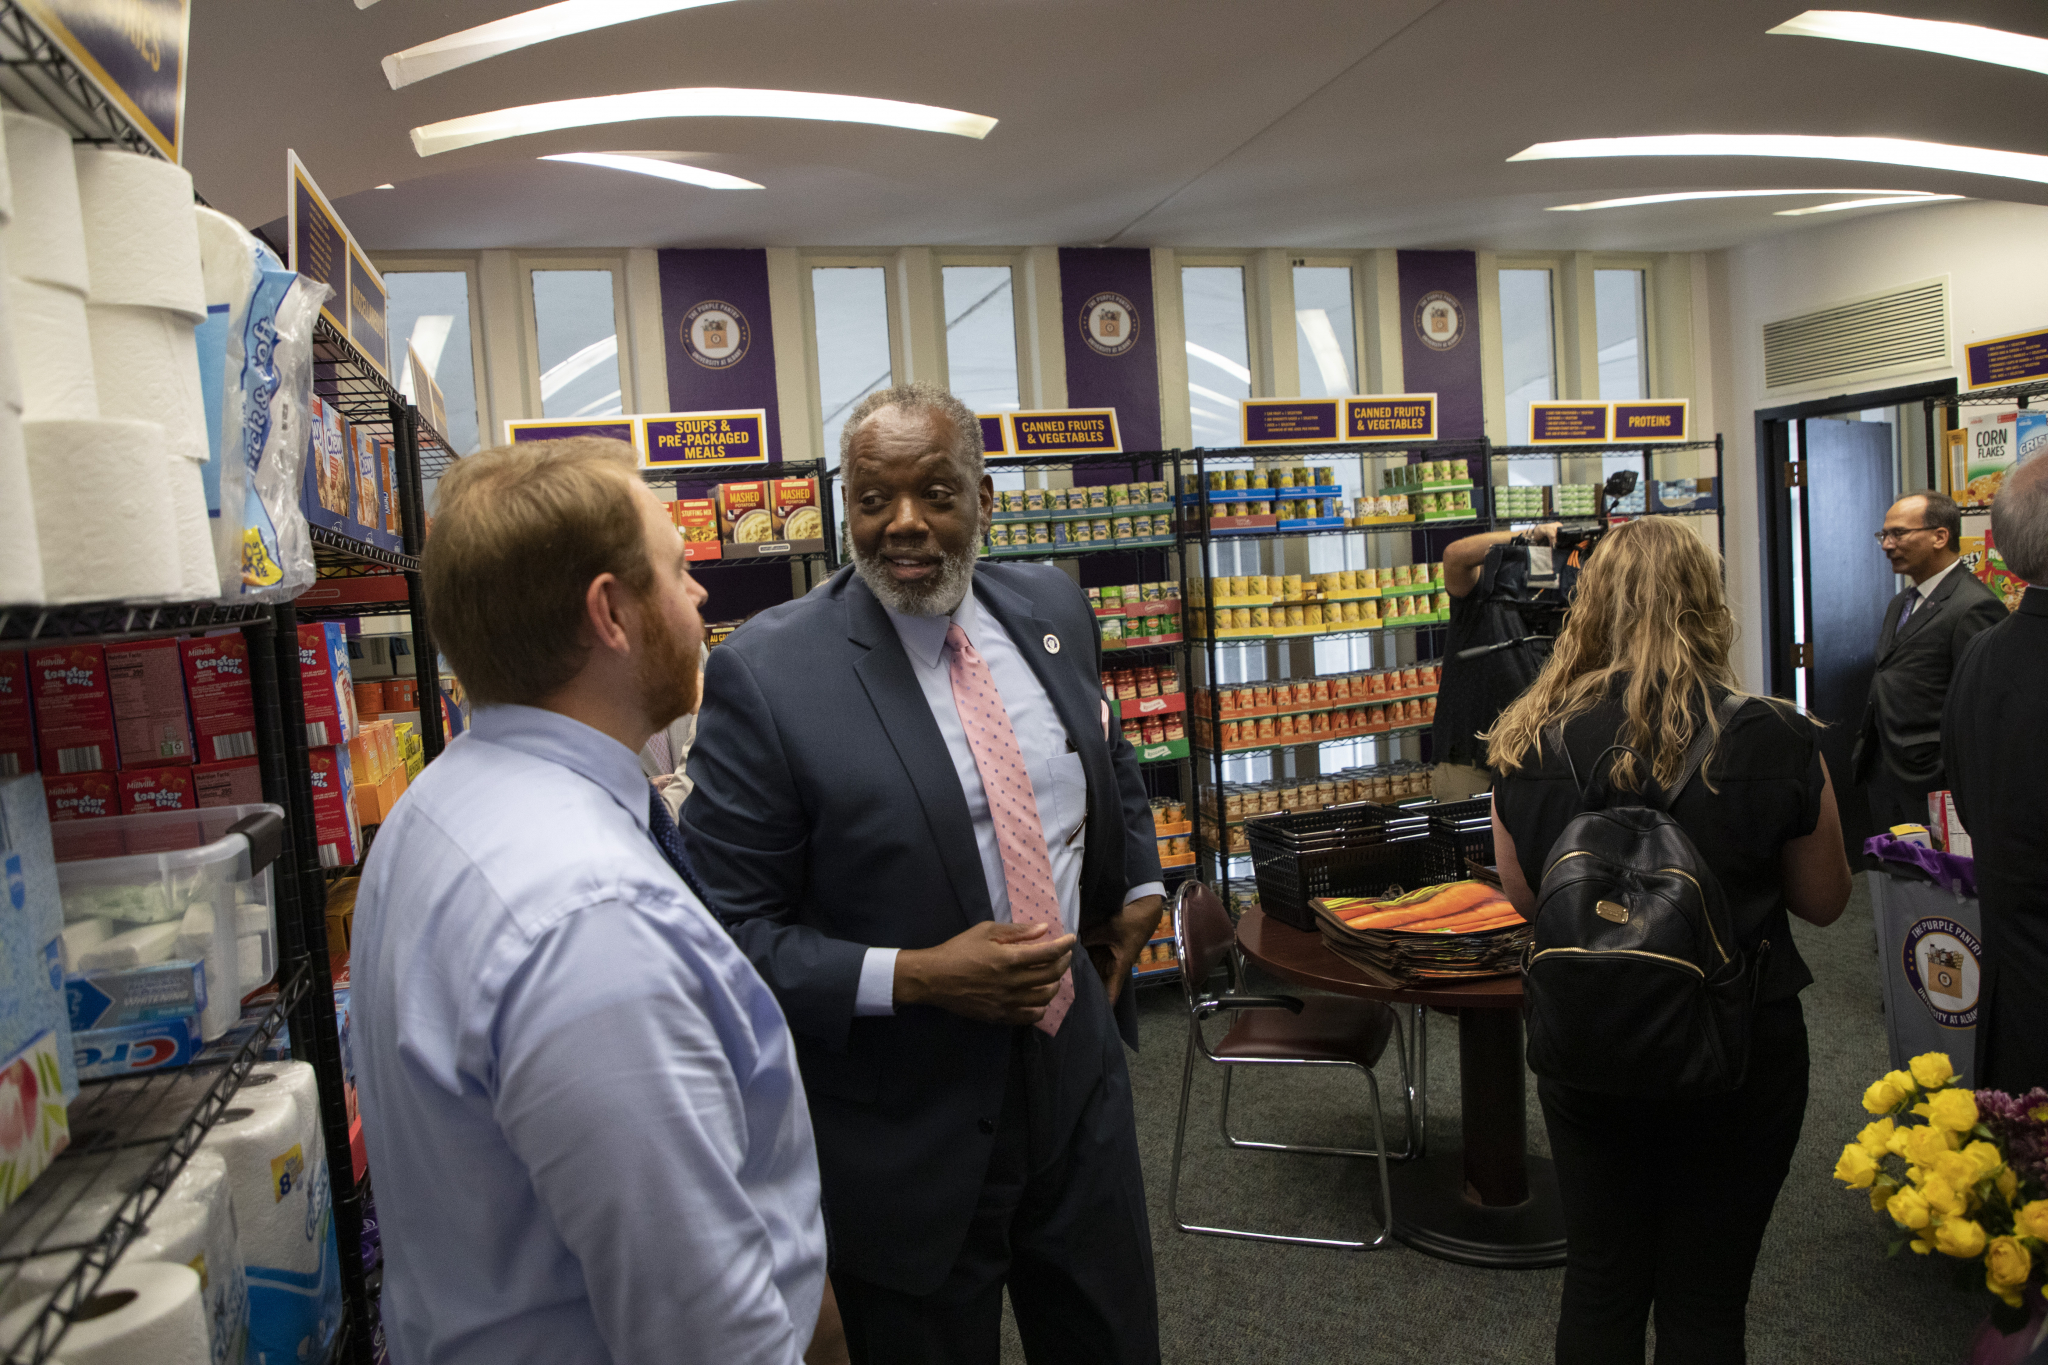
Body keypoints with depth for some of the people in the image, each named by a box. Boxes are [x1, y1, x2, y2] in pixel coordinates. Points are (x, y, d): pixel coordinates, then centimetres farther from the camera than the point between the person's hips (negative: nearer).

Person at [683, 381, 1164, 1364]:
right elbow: (732, 926, -14)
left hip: (1077, 1071, 6)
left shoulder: (1052, 609, 0)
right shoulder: (764, 672, -18)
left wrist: (1139, 886, 13)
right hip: (906, 1131, -5)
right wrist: (911, 978, -23)